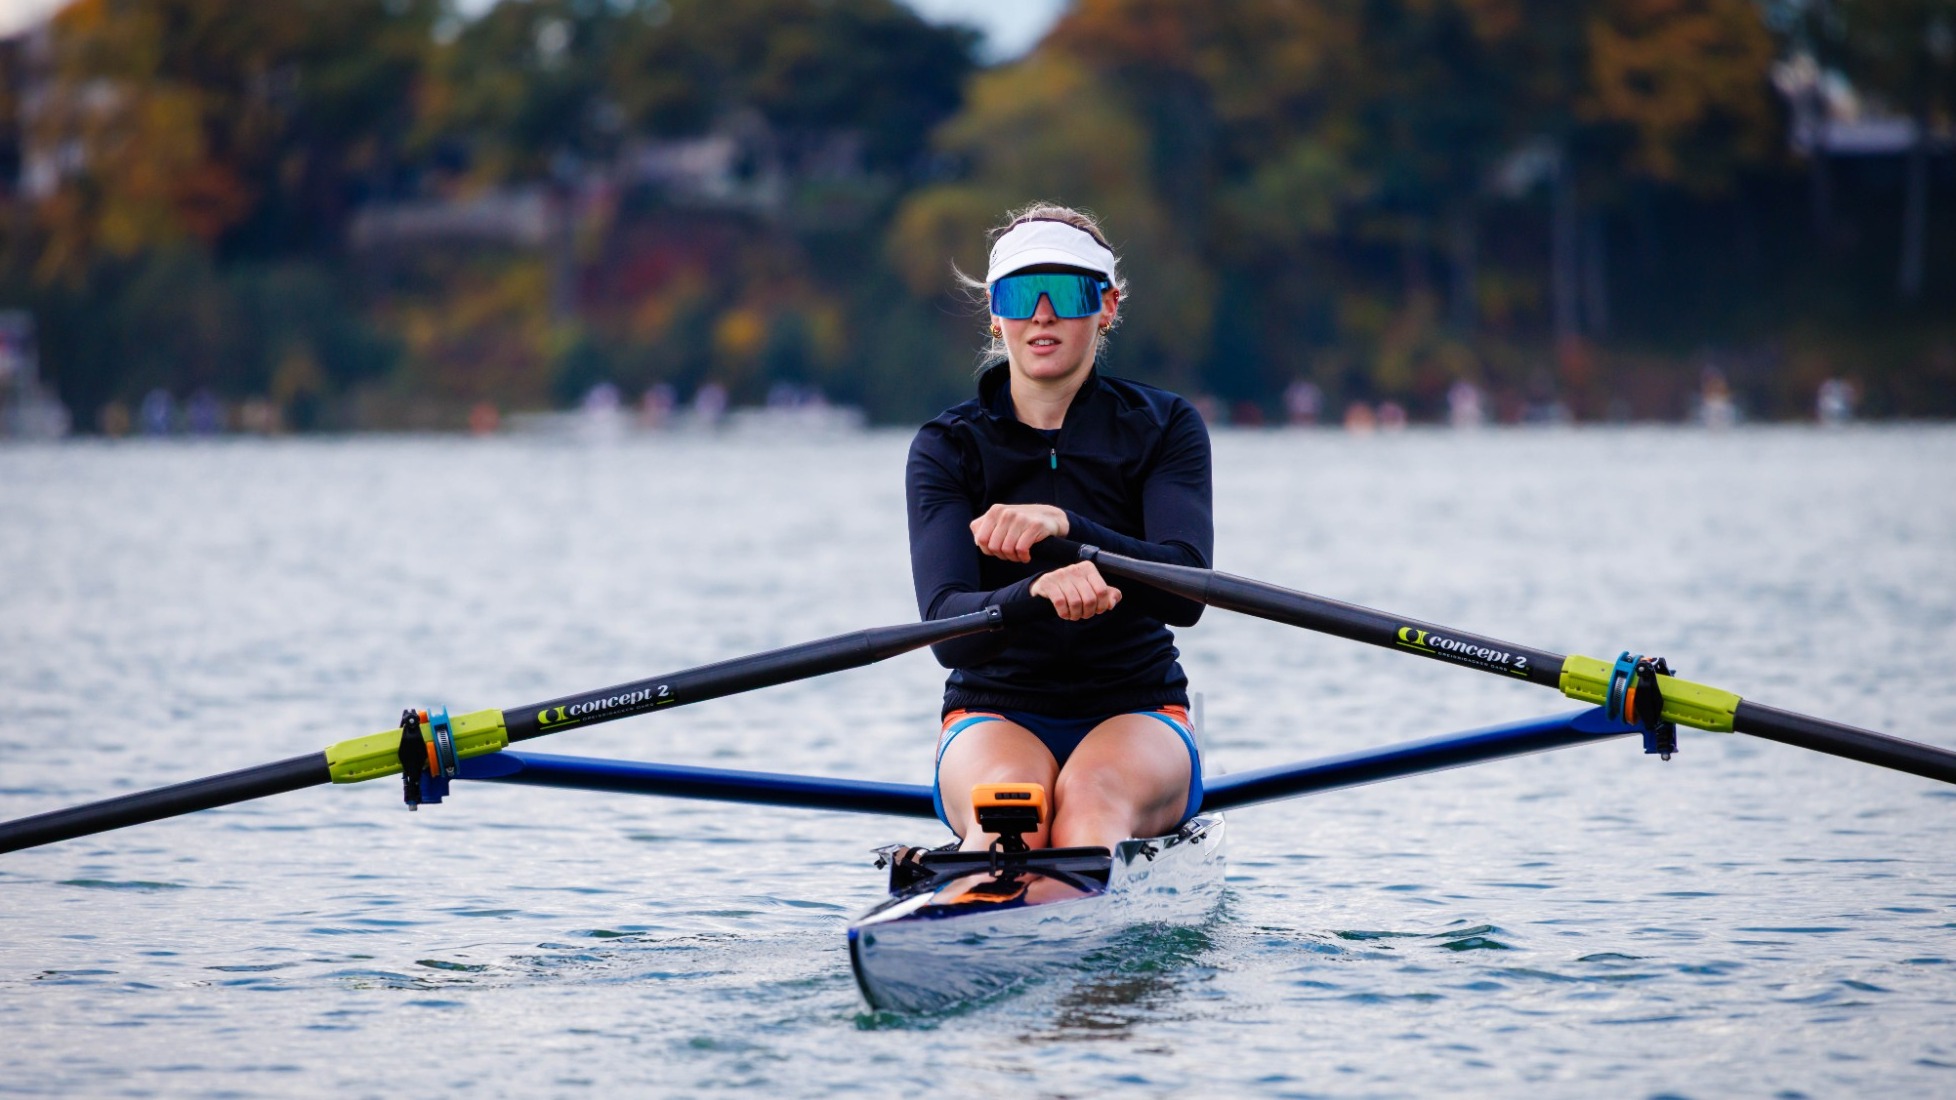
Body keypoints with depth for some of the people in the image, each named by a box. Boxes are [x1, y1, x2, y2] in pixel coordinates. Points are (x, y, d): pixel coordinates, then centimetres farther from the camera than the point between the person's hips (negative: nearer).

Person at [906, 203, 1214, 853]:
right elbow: (946, 628, -15)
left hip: (1137, 716, 0)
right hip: (995, 716, 0)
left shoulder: (1163, 427, 3)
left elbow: (1185, 593, -15)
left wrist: (1066, 527, -34)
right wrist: (1036, 592, -39)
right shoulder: (947, 448, 2)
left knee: (1093, 796, -36)